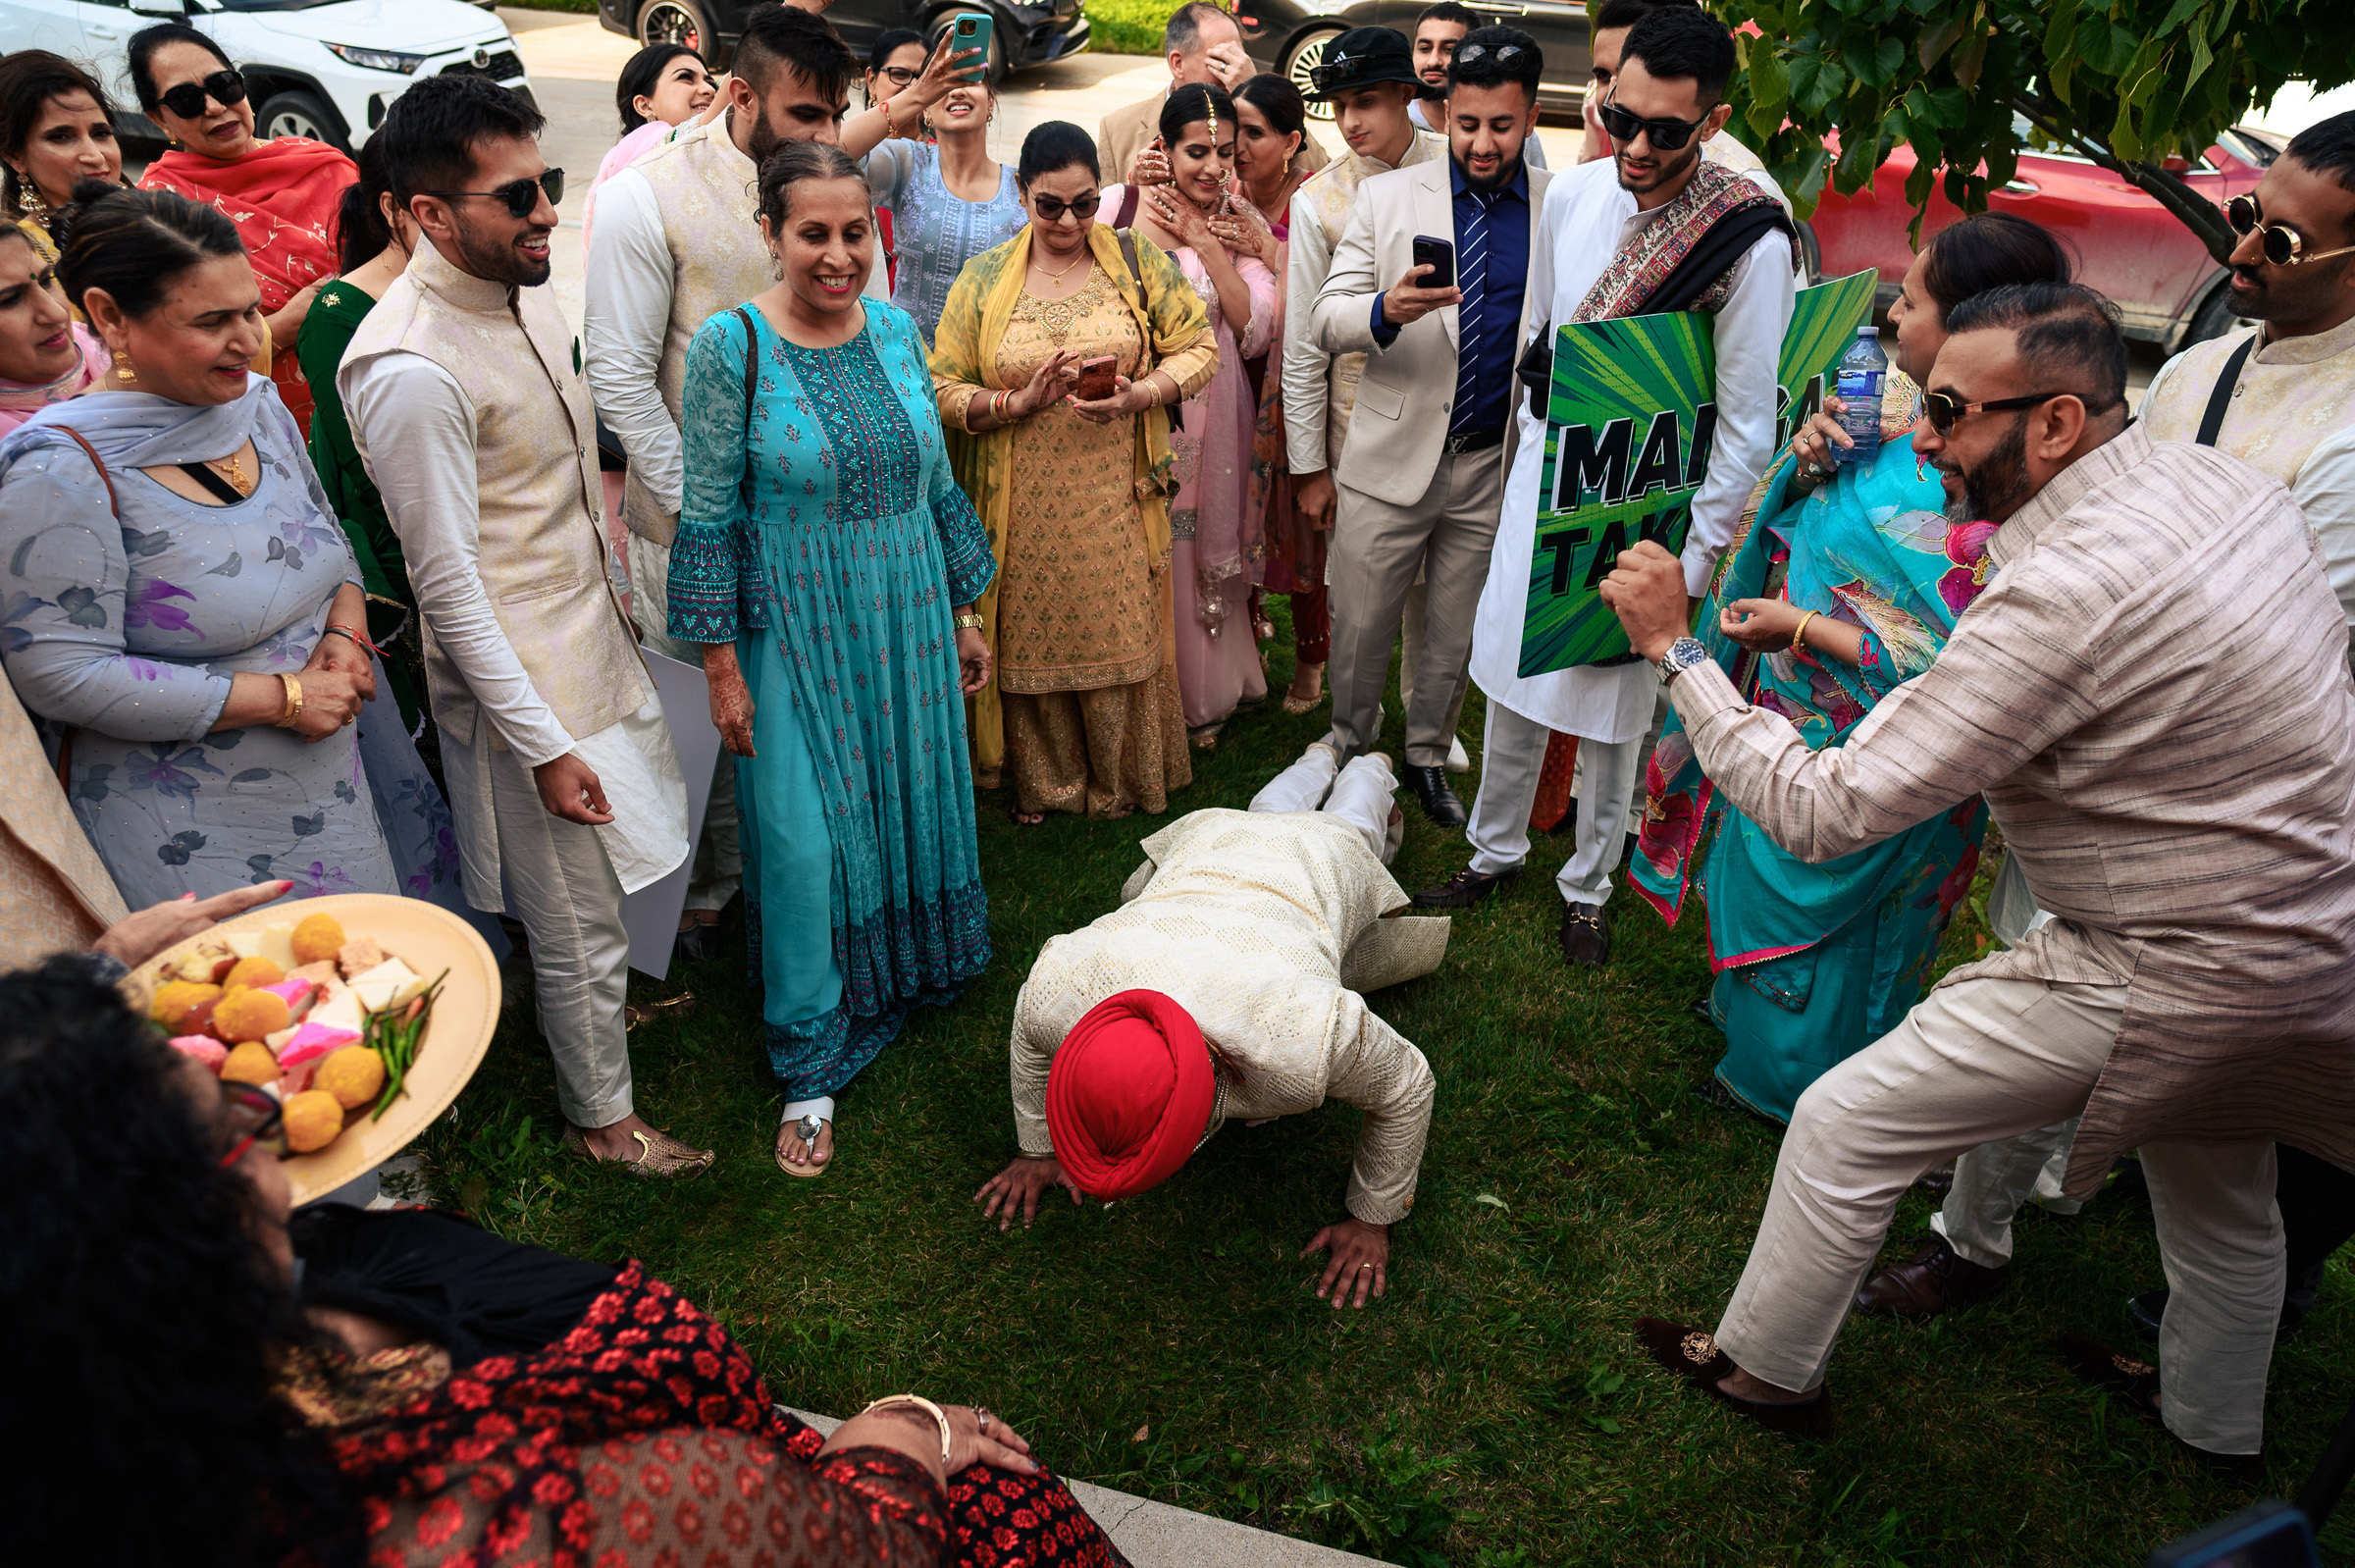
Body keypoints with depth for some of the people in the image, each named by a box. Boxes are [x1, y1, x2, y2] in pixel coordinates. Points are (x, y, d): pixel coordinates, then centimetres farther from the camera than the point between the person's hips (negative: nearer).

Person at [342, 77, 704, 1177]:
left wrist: (619, 592, 21)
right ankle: (600, 1116, 30)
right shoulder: (411, 368, -26)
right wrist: (543, 745, -21)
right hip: (523, 679, -8)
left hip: (595, 638, 8)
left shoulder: (521, 289, 2)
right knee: (577, 921, 8)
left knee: (607, 880, 26)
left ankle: (610, 996, 51)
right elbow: (447, 584, -23)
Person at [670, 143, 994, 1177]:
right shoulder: (731, 347, -12)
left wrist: (962, 615, 13)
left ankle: (912, 971, 43)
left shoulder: (896, 331, 2)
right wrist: (722, 667, -10)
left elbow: (937, 485, 11)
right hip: (796, 632, -4)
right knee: (804, 835, -1)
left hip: (910, 618, 5)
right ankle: (810, 1072, 14)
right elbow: (708, 517, -9)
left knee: (914, 799, 16)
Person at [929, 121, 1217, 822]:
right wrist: (1020, 402, -16)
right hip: (1024, 507, 1)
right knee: (1032, 640, 9)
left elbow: (1197, 346, 3)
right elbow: (944, 390, 1)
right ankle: (1044, 780, 31)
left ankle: (1124, 783, 29)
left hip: (1117, 499, 0)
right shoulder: (983, 279, 2)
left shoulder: (1137, 261, 2)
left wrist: (1138, 395, -15)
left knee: (1121, 635, 6)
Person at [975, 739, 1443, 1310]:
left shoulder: (1308, 1040, -53)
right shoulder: (1058, 988, -42)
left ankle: (1373, 772, 68)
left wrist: (1372, 1220, -21)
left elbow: (1408, 1090, -32)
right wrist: (1037, 1149, -5)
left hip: (1319, 870, -2)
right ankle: (1320, 760, 68)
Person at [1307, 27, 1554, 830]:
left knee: (1456, 633, 14)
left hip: (1496, 466, 1)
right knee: (1359, 624, 7)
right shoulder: (1387, 197, -1)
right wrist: (1386, 310, -27)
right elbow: (1327, 320, -6)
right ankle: (1349, 750, 31)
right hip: (1395, 455, -1)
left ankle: (1426, 756, 35)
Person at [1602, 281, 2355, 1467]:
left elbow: (1822, 811, -30)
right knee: (2215, 1185, 33)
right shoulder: (2220, 478, -3)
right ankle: (2214, 1422, 59)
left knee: (1845, 1124, 2)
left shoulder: (2062, 591, -31)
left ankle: (1762, 1369, 24)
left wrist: (1673, 649, -23)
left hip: (2176, 979, -9)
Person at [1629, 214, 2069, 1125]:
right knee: (1764, 869, 27)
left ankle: (1787, 1080, 39)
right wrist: (1811, 460, -11)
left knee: (1815, 903, 14)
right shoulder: (1905, 399, -3)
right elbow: (1798, 522, 10)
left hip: (1861, 751, -8)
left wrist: (1802, 628, -28)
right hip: (1793, 707, 8)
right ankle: (1749, 1011, 54)